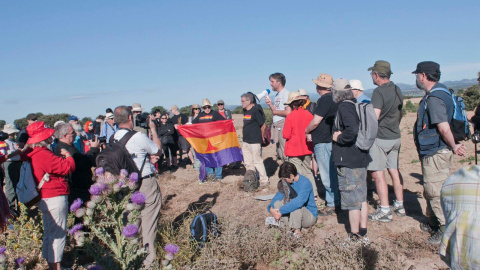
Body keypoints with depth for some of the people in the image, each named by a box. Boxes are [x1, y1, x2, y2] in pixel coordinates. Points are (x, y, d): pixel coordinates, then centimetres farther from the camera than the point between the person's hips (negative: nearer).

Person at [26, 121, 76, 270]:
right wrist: (67, 155, -4)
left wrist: (60, 157, 6)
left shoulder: (34, 155, 9)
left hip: (44, 199, 11)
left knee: (49, 233, 19)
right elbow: (68, 167, -21)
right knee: (58, 234, -2)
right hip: (55, 198, -11)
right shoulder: (44, 155, -22)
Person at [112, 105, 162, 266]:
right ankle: (149, 256, 13)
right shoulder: (138, 137, -20)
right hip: (146, 184, -6)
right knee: (148, 219, 5)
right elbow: (158, 151, -3)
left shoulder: (113, 139, -1)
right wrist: (153, 129, 3)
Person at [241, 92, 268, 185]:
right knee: (247, 162, 13)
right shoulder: (245, 111, 12)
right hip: (246, 141, 9)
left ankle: (264, 180, 8)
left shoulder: (255, 110, -13)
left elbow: (263, 125, -10)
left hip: (255, 141, -9)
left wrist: (261, 137, -1)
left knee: (257, 161, -3)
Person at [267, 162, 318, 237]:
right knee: (277, 203, -13)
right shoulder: (288, 182, -3)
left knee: (296, 204, -34)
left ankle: (297, 231, -23)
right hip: (294, 216, 7)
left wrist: (281, 211, -38)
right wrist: (271, 208, -20)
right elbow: (278, 196, -1)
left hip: (310, 216, -6)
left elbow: (299, 202, -39)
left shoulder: (305, 183, -25)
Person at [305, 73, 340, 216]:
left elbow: (315, 122, -19)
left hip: (323, 142, -10)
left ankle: (332, 204, 5)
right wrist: (311, 133, 9)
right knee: (331, 172, 17)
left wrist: (306, 131, 0)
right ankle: (336, 200, 27)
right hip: (330, 140, 10)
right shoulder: (332, 99, 13)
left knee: (327, 175, -3)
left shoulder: (325, 100, -17)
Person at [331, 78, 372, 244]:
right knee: (361, 198, 15)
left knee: (352, 201, 1)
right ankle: (363, 234, 26)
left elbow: (352, 130, -32)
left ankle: (355, 238, 11)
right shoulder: (356, 105, 11)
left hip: (348, 162, -9)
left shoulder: (344, 107, -16)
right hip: (361, 158, 9)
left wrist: (339, 138, -16)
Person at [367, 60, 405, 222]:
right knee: (394, 171, 15)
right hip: (396, 137, 9)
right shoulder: (397, 90, 11)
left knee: (378, 173, -3)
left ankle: (384, 210, -1)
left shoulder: (379, 91, -16)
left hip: (380, 138, -8)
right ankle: (400, 206, 23)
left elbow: (374, 117, -24)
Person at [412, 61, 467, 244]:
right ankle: (434, 224, 33)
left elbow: (444, 128, -24)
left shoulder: (434, 98, -20)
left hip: (436, 153, -11)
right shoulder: (439, 93, 14)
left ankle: (447, 230, 6)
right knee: (430, 191, 20)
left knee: (435, 191, -3)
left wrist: (453, 146, -11)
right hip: (433, 152, 11)